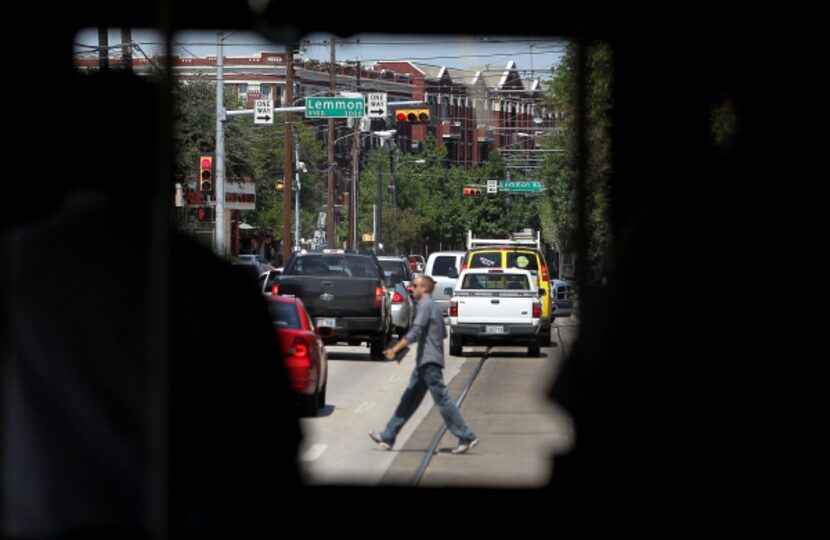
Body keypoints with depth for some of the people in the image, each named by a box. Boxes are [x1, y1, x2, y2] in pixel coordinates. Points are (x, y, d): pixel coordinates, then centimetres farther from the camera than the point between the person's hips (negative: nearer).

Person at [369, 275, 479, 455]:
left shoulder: (425, 305, -12)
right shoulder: (434, 306, 18)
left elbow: (415, 332, -21)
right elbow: (443, 333, 25)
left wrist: (395, 349, -19)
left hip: (429, 360, -10)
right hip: (425, 361, 10)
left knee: (442, 399, -9)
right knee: (409, 400, 10)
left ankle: (466, 437, -9)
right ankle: (388, 437, 13)